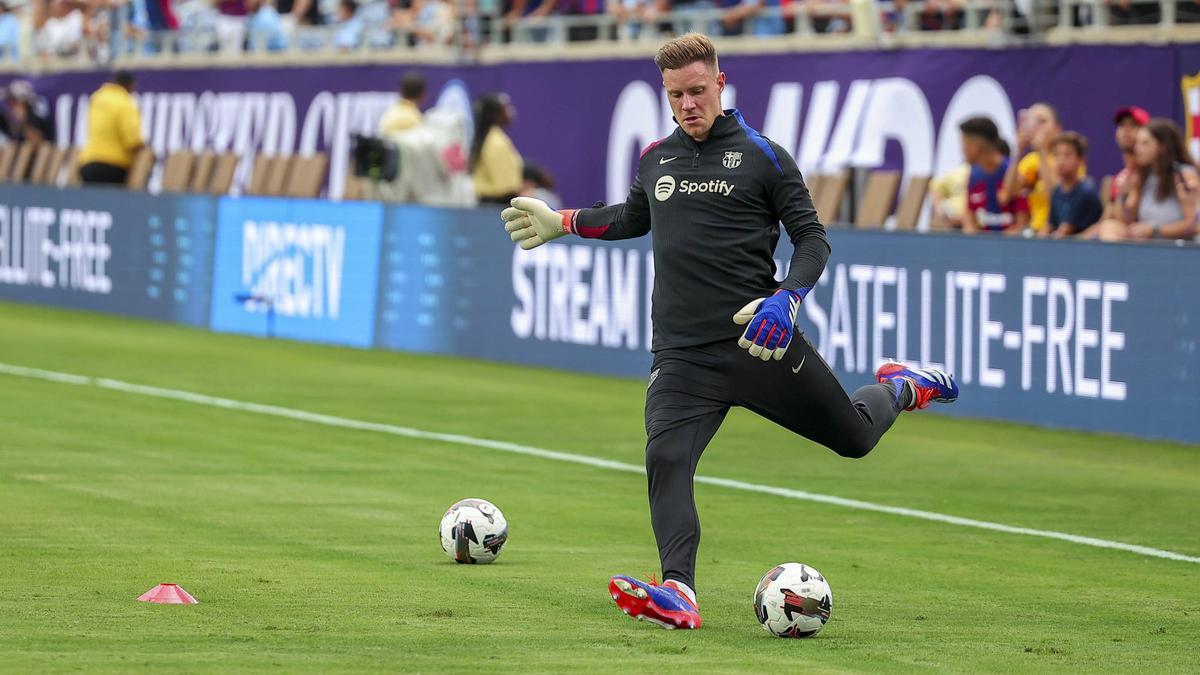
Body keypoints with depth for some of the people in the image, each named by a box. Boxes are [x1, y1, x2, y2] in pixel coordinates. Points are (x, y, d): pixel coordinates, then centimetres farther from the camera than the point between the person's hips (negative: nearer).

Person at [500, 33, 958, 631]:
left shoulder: (762, 156, -2)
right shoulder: (655, 160, 12)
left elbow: (812, 237, -2)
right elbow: (634, 217, 34)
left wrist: (785, 300, -18)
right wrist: (563, 222, 29)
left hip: (757, 337, -3)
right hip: (681, 353, 3)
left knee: (855, 437, 10)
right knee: (665, 460, -21)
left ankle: (899, 388, 44)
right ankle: (679, 594, -26)